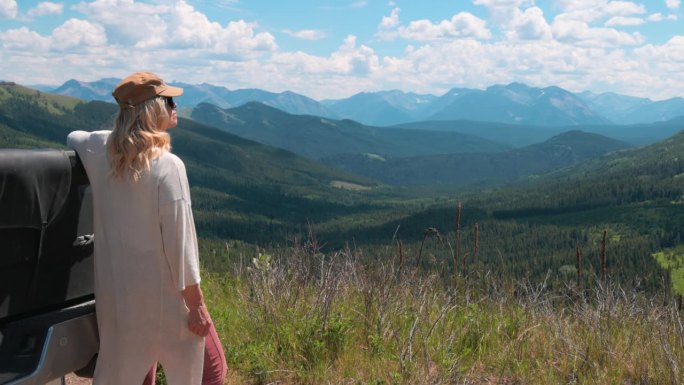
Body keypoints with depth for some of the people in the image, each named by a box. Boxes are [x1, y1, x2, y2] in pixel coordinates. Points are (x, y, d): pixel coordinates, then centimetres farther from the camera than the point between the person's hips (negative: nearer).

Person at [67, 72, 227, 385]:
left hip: (116, 289, 6)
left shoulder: (101, 150, -1)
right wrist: (196, 304, -12)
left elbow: (73, 138, 25)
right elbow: (179, 242, -18)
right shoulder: (167, 165, -19)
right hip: (164, 292, -6)